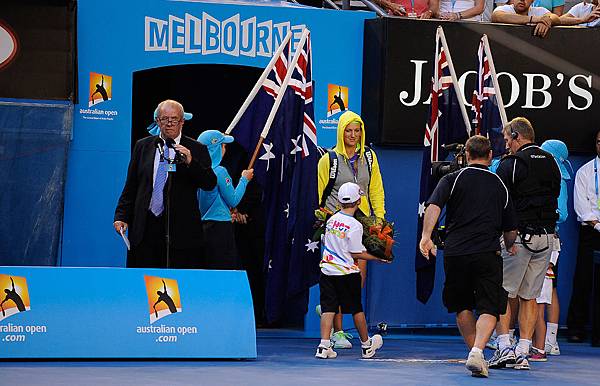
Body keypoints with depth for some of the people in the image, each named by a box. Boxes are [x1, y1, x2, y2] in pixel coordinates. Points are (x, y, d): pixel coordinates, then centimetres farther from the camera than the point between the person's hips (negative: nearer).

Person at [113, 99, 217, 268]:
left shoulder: (196, 150, 4)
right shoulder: (142, 146, 13)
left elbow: (210, 184, -6)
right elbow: (131, 186, 14)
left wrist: (190, 162, -20)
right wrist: (121, 216, 5)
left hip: (181, 231, -2)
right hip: (145, 228, 2)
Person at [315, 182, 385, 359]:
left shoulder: (331, 220, 4)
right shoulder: (355, 225, -14)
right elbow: (356, 253, -13)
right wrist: (376, 257, -3)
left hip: (327, 270, 4)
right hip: (347, 273, -4)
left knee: (328, 308, 3)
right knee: (356, 309, 10)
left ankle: (324, 345, -8)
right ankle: (366, 345, 23)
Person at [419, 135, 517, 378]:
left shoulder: (452, 179, 6)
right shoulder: (500, 185, 13)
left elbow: (434, 206, -12)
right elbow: (511, 231, 17)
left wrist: (426, 236, -18)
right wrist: (507, 248, 36)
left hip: (455, 253, 1)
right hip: (488, 255, 0)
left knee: (462, 307, 18)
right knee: (489, 309, -4)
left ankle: (474, 352, 26)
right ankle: (477, 352, -26)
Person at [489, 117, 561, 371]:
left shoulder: (511, 164, -8)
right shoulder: (551, 163, 11)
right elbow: (555, 194, 15)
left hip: (518, 235, -6)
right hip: (547, 236, 6)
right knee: (529, 296, 9)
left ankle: (504, 348, -6)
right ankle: (523, 353, 6)